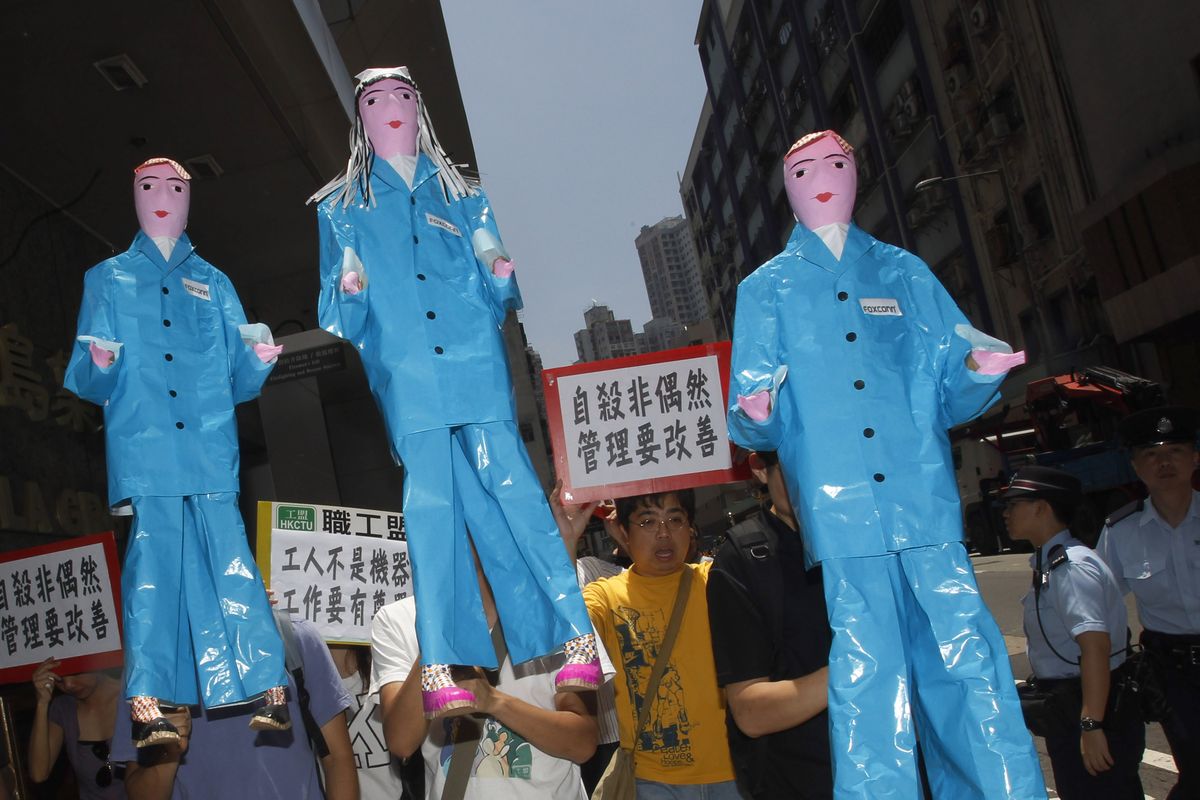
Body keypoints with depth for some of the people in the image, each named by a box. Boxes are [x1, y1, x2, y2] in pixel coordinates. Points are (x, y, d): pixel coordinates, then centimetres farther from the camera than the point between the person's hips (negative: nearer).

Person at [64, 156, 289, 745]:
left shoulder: (213, 283, 21)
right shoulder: (107, 280, 18)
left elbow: (240, 382, 15)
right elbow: (85, 382, 11)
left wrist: (259, 356, -7)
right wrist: (99, 364, -12)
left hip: (210, 448, 1)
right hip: (142, 446, -1)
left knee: (231, 563, -8)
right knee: (154, 559, -11)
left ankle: (269, 694, -8)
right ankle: (147, 707, -7)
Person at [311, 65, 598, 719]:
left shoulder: (461, 194, 21)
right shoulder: (341, 207, 18)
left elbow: (498, 299, 17)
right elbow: (338, 317, 12)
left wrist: (499, 270, -4)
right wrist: (349, 290, -10)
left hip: (476, 369, 1)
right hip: (405, 378, 0)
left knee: (514, 495, -9)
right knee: (430, 508, -7)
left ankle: (575, 641, -5)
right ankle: (441, 670, -3)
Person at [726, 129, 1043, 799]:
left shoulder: (904, 272, 17)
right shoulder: (767, 289, 14)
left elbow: (950, 398, 13)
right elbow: (752, 426, 8)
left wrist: (980, 373, -9)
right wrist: (756, 416, -14)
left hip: (927, 510, 2)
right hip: (840, 517, -1)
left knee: (971, 675, -3)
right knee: (868, 687, -2)